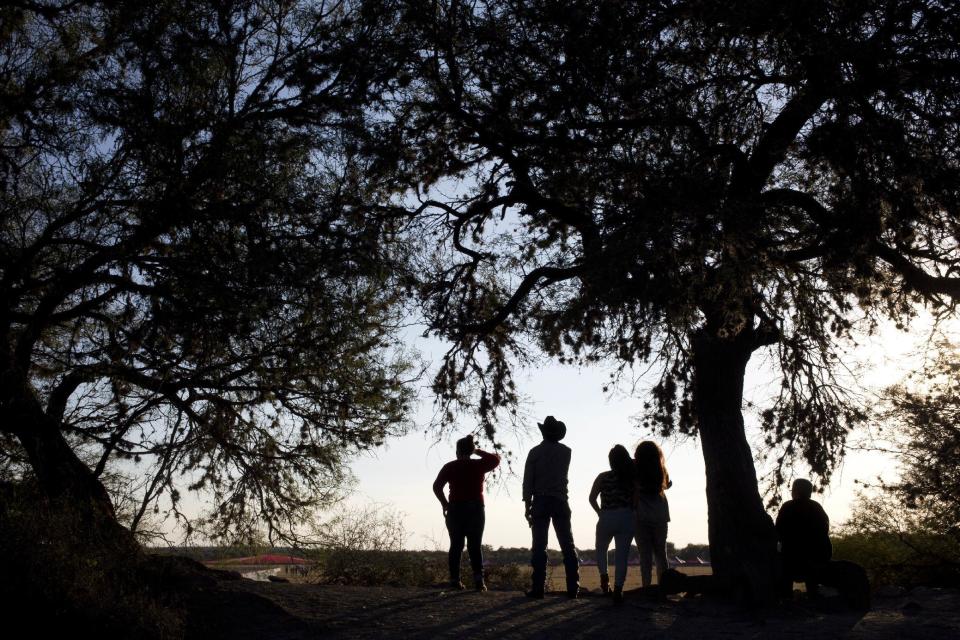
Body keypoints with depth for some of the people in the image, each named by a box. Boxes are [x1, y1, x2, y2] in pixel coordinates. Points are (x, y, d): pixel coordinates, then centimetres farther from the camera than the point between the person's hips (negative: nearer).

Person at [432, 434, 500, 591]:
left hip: (455, 509, 0)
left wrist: (444, 503, 4)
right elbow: (496, 459, 19)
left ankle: (455, 579, 2)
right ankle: (478, 577, -11)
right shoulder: (479, 465, 2)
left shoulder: (450, 467, 2)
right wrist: (478, 451, 19)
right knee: (475, 545, 2)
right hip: (476, 508, 0)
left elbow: (437, 486, -4)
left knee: (456, 545, 6)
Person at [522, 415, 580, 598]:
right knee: (568, 546, 4)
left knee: (539, 547, -1)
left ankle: (538, 588, -5)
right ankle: (573, 588, 0)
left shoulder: (535, 452, -1)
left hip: (540, 502, -2)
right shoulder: (566, 451, 5)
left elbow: (528, 481, -3)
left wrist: (527, 506, 2)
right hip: (560, 501, 2)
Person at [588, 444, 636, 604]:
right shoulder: (633, 477, 2)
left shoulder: (603, 477, -1)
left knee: (601, 549, 22)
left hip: (606, 519, 0)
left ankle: (604, 576, 2)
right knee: (622, 555, 3)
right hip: (627, 519, 1)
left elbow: (592, 498, -1)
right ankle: (618, 589, -6)